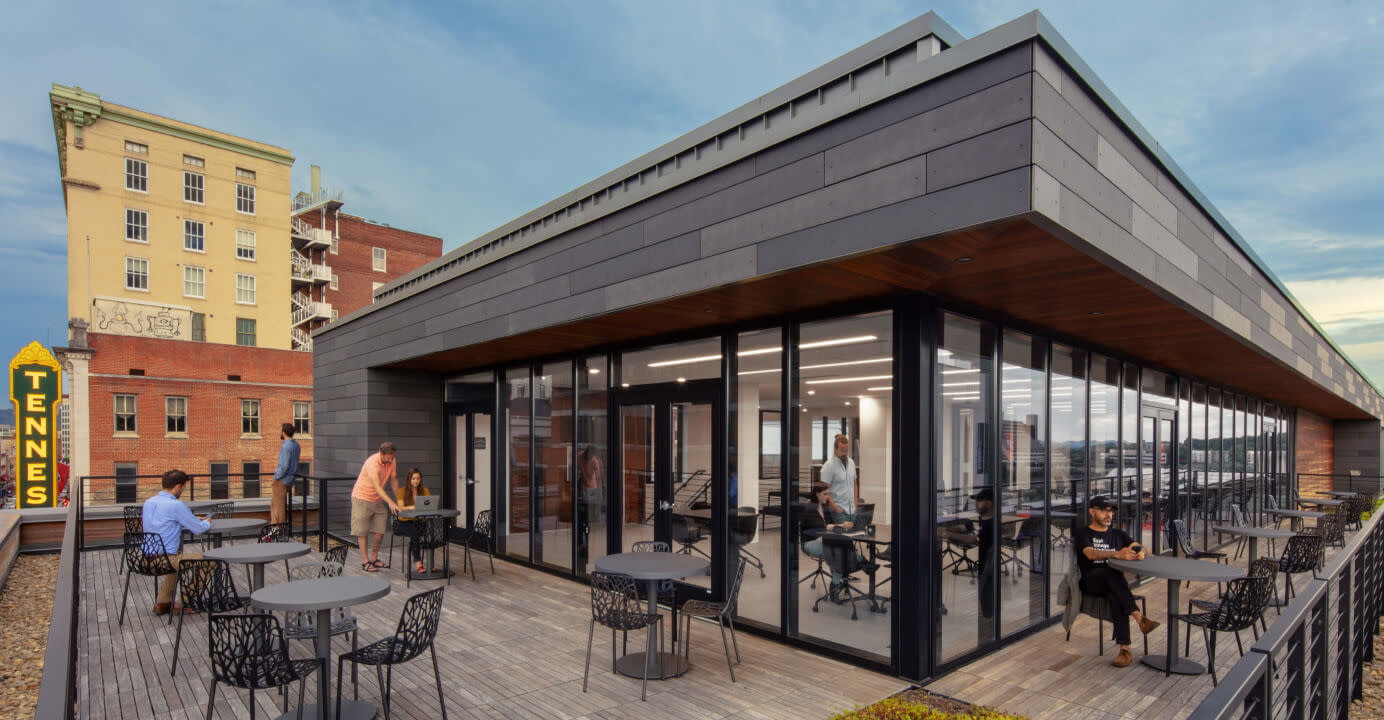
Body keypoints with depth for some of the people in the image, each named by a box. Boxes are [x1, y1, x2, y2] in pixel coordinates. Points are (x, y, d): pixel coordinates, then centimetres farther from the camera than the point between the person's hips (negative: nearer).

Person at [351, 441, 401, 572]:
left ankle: (374, 559, 16)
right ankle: (365, 562, 6)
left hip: (377, 499, 6)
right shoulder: (372, 463, -27)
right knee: (362, 532, -1)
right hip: (362, 498, -6)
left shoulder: (391, 461, -5)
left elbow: (393, 479, 8)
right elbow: (377, 486, -32)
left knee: (380, 530, 3)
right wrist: (390, 502, -39)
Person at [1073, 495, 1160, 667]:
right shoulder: (1082, 533, 9)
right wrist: (1117, 554, -30)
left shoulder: (1118, 534, 26)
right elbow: (1090, 554, -11)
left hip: (1115, 582, 3)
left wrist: (1140, 552, -19)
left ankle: (1125, 649, -37)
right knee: (1111, 573, -36)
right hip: (1091, 582, -3)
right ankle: (1139, 618, -40)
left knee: (1116, 596, -33)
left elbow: (1137, 546, 8)